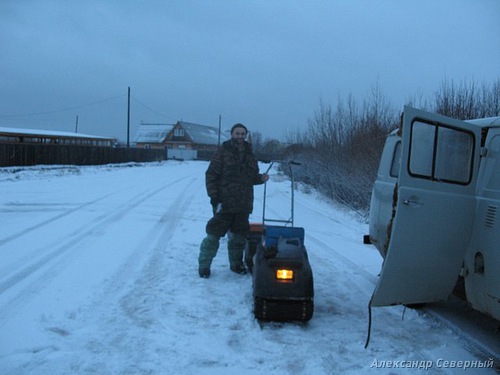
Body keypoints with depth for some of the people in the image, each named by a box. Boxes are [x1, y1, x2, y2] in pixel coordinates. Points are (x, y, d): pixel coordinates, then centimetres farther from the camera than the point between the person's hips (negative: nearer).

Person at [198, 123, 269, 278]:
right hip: (224, 203, -5)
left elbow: (252, 176, 21)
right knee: (214, 233, -3)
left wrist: (261, 178, -2)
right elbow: (211, 174, -6)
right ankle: (204, 265, 7)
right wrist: (213, 195, -13)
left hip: (243, 204, 5)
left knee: (239, 235, 12)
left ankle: (236, 263, 26)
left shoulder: (249, 154, 14)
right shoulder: (223, 152, -3)